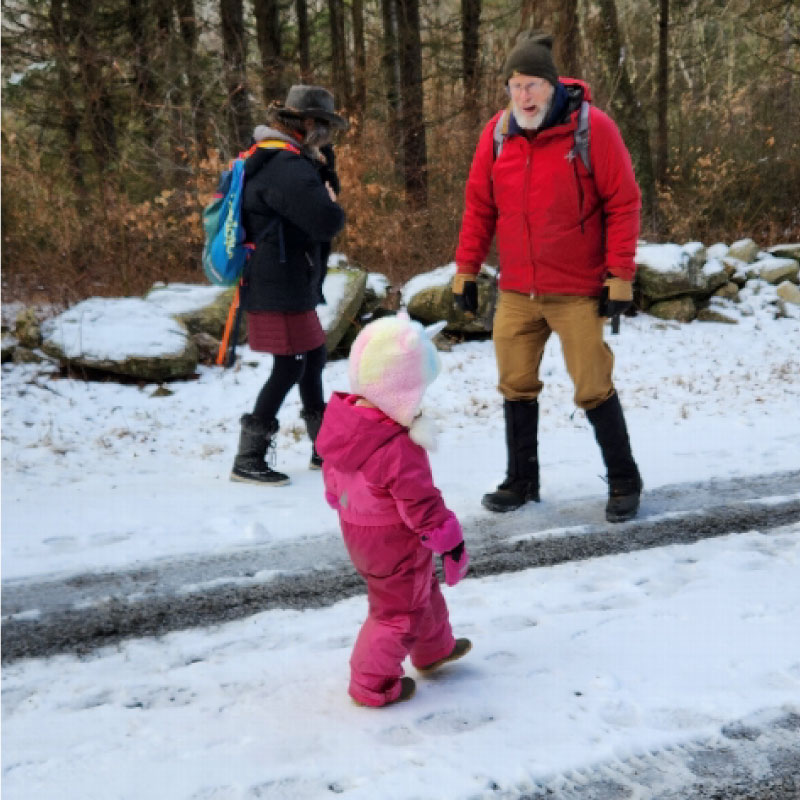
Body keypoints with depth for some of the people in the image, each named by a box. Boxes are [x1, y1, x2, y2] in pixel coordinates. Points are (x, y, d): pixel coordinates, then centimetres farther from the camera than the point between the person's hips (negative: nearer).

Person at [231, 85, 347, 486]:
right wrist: (331, 205, -6)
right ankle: (247, 460, 3)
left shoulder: (275, 159, 14)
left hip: (291, 287, 11)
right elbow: (327, 220, -29)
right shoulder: (287, 167, -21)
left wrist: (324, 162, 3)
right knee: (289, 367, -5)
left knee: (314, 357, 17)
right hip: (279, 289, -11)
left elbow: (327, 193, 20)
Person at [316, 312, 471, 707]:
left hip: (357, 533, 9)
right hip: (395, 545, -9)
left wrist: (342, 502, 24)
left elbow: (332, 475, 6)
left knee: (421, 589, 29)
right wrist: (450, 541, -12)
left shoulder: (341, 420, -10)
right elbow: (422, 504, -26)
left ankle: (435, 648, 50)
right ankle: (372, 683, 26)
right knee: (398, 610, 12)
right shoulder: (399, 450, -36)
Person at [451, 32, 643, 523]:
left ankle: (624, 481, 17)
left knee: (593, 388, -1)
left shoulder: (592, 128, -11)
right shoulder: (497, 132, 1)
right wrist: (466, 271, 5)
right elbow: (479, 207, 7)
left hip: (578, 291, -4)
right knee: (516, 386, 8)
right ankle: (522, 481, 23)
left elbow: (624, 205, -10)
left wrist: (621, 277, -12)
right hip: (516, 292, 4)